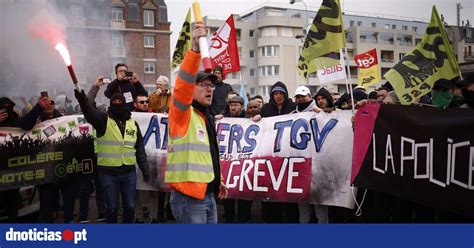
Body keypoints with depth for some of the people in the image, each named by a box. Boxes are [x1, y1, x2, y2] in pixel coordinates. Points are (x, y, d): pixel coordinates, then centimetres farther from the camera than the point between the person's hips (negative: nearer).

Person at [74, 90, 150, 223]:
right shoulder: (104, 119, -3)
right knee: (112, 207, 8)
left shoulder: (133, 123, 8)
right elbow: (90, 112, -26)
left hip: (129, 172, 3)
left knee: (130, 206, 12)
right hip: (108, 173, -3)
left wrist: (145, 169, 8)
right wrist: (83, 100, -48)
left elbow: (140, 148, 11)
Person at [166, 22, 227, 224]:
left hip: (208, 195, 9)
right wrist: (195, 49, -40)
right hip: (189, 196, -9)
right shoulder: (183, 114, -10)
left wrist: (217, 180, 26)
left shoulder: (207, 117, 16)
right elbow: (182, 86, -30)